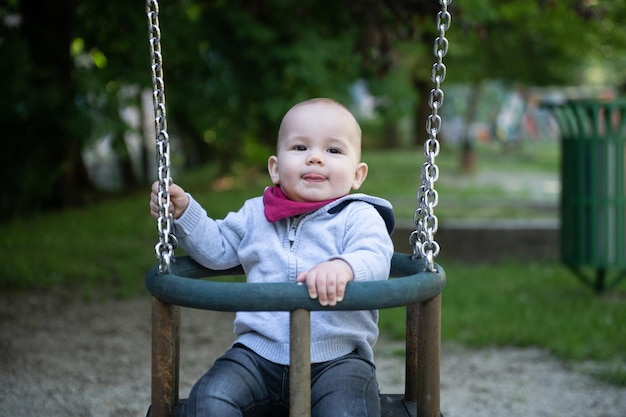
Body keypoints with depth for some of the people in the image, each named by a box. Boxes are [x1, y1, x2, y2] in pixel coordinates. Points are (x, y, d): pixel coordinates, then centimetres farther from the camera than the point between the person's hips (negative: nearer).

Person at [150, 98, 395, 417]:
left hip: (338, 358, -3)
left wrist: (344, 267, -41)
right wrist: (182, 212, 10)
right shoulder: (255, 215, 14)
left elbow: (375, 258, -18)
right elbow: (216, 249, 25)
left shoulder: (358, 217, 0)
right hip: (259, 353, 4)